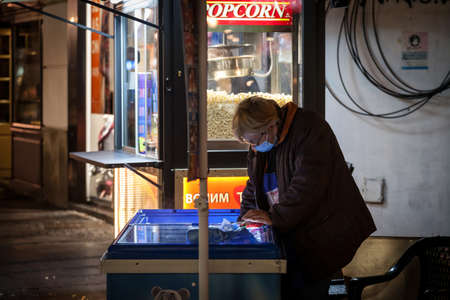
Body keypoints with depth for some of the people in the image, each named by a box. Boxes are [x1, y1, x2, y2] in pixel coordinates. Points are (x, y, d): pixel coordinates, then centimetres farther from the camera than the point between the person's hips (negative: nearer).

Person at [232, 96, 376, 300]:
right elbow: (253, 187, 21)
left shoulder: (309, 130, -16)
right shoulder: (259, 147, 10)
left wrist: (275, 217, -24)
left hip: (318, 235, -7)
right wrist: (246, 220, 5)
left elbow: (308, 185, -25)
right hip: (290, 237, 7)